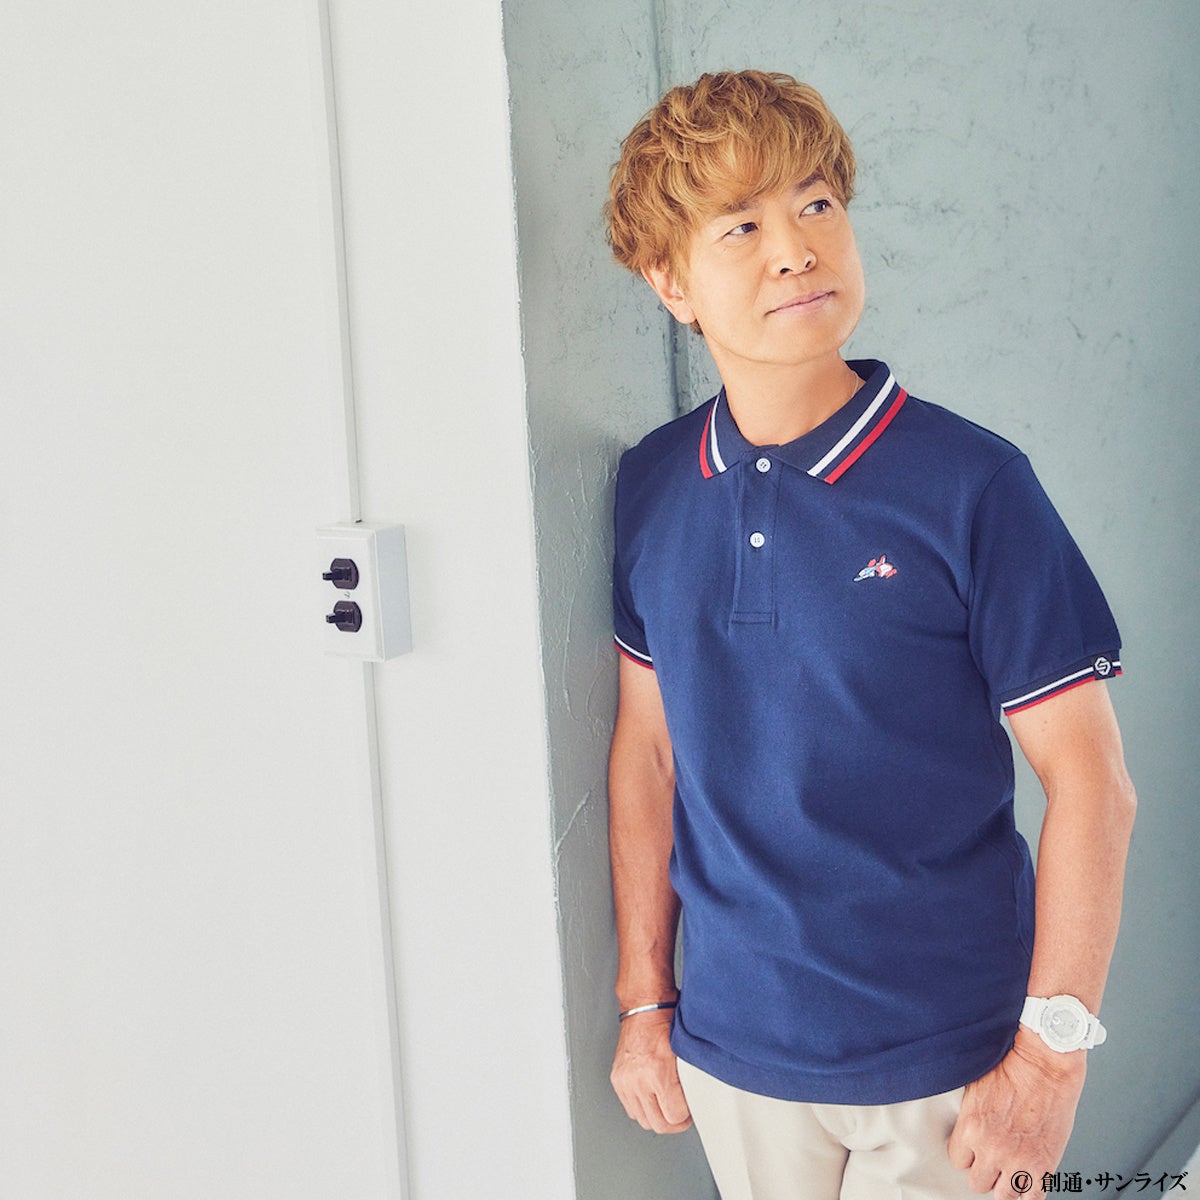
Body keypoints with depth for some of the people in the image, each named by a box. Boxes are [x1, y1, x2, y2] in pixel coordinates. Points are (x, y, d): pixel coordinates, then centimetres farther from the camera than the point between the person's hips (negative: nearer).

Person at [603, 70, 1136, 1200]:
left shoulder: (970, 484, -14)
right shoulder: (652, 488, -2)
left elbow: (1089, 779, -11)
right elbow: (648, 745, 5)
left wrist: (1052, 1057, -10)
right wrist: (644, 1000, 8)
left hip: (945, 1062, -3)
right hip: (730, 1049, 3)